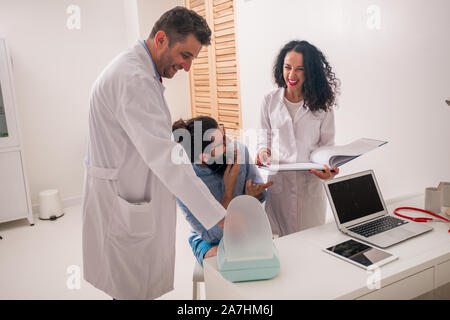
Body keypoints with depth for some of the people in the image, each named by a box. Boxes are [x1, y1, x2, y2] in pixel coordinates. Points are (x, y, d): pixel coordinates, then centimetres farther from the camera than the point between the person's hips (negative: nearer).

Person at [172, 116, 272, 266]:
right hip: (209, 240, -3)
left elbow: (259, 190, 0)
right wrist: (229, 189, -31)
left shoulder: (238, 149, -16)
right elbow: (213, 235, -23)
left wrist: (254, 194, -26)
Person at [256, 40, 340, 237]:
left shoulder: (322, 104, 0)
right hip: (278, 183, 1)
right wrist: (262, 152, -11)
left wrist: (329, 169, -16)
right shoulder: (269, 101, 3)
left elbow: (327, 146, 3)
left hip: (311, 185, 0)